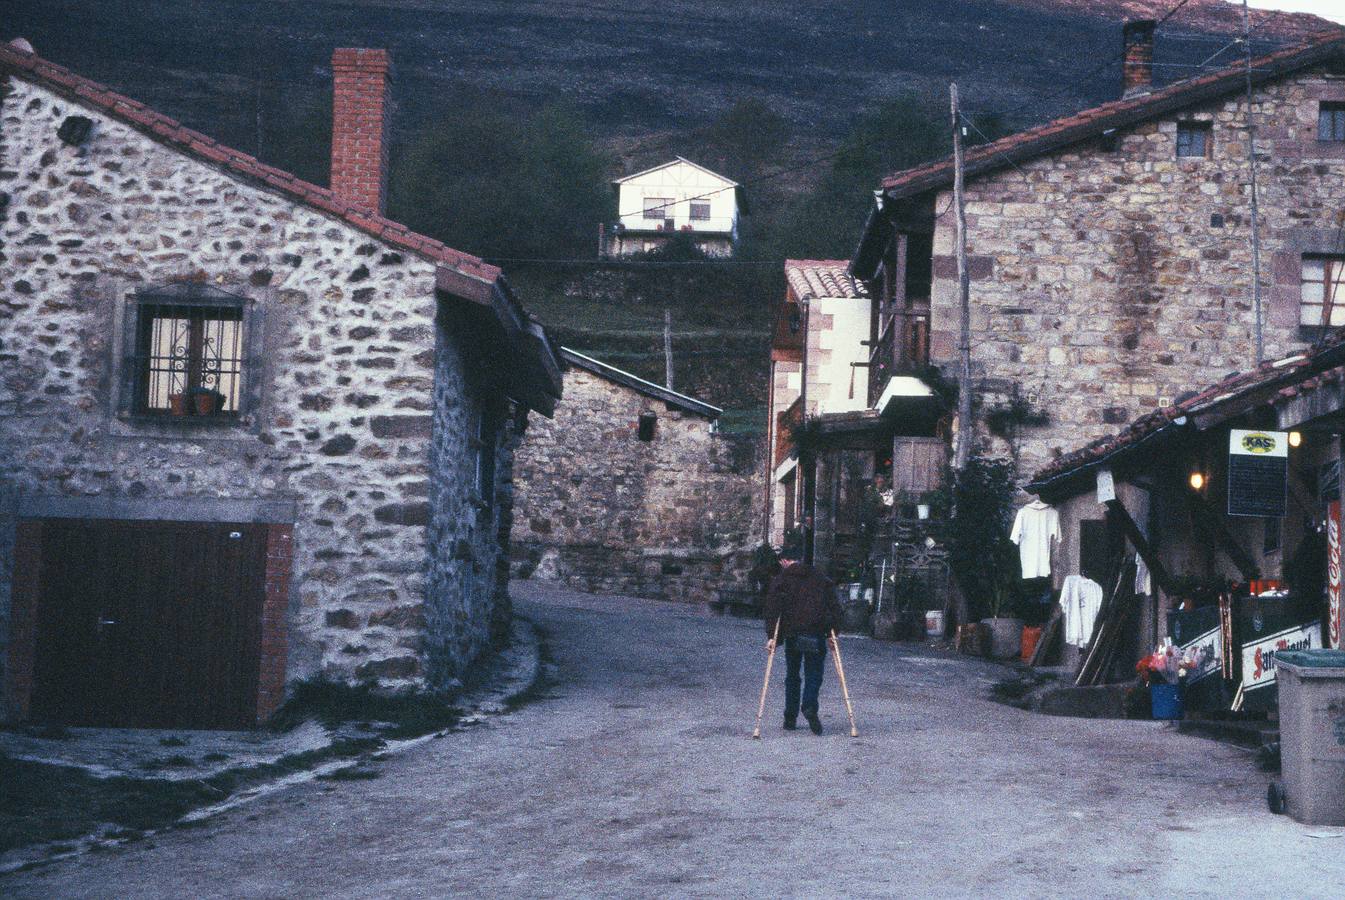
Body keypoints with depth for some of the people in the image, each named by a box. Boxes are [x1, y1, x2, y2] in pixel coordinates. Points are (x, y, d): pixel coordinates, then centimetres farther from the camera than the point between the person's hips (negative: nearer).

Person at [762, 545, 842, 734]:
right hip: (817, 634, 1)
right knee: (813, 675, 4)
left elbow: (772, 609, -5)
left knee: (792, 676, 12)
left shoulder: (780, 580, 5)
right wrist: (832, 632, 12)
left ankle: (790, 718, 13)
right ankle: (810, 706, -22)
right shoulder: (820, 579, 13)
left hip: (793, 635, -1)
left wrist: (771, 636, -6)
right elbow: (834, 607, 9)